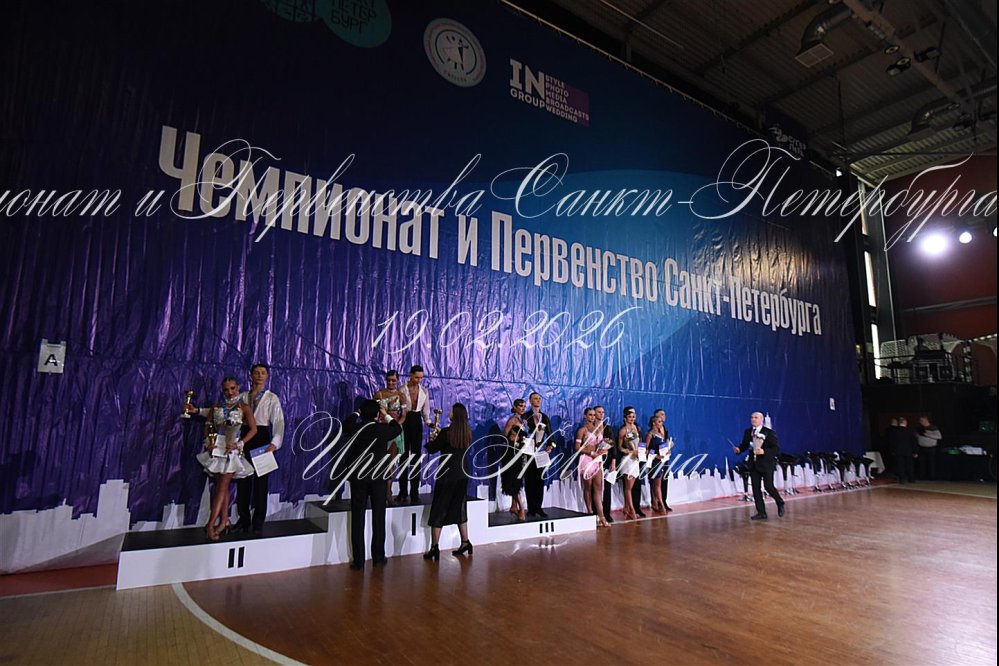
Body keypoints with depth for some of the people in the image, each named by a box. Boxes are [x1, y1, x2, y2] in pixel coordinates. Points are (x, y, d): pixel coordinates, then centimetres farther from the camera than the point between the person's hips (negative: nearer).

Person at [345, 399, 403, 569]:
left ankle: (358, 560, 8)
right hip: (379, 478, -1)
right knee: (378, 518, 11)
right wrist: (387, 416, 23)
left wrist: (356, 413, 30)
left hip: (358, 478, 1)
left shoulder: (353, 429, -5)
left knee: (357, 519, 6)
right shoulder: (382, 429, -9)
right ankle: (378, 556, 18)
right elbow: (398, 429, 12)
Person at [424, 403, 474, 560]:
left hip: (447, 475, -5)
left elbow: (432, 448, -6)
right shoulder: (468, 434, 0)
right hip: (462, 475, 6)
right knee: (460, 508, 17)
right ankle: (465, 543, 21)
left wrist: (432, 440, 16)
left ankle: (434, 547, 4)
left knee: (438, 511, 3)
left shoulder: (446, 432, -17)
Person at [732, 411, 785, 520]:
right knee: (755, 488, 4)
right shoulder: (747, 432, 8)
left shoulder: (769, 432, -7)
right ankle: (761, 512, 12)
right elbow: (744, 445, 15)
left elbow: (776, 448, -10)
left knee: (768, 486, -5)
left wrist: (764, 452, -25)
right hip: (753, 464, 5)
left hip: (766, 463, -5)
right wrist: (739, 449, -7)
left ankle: (780, 504, 25)